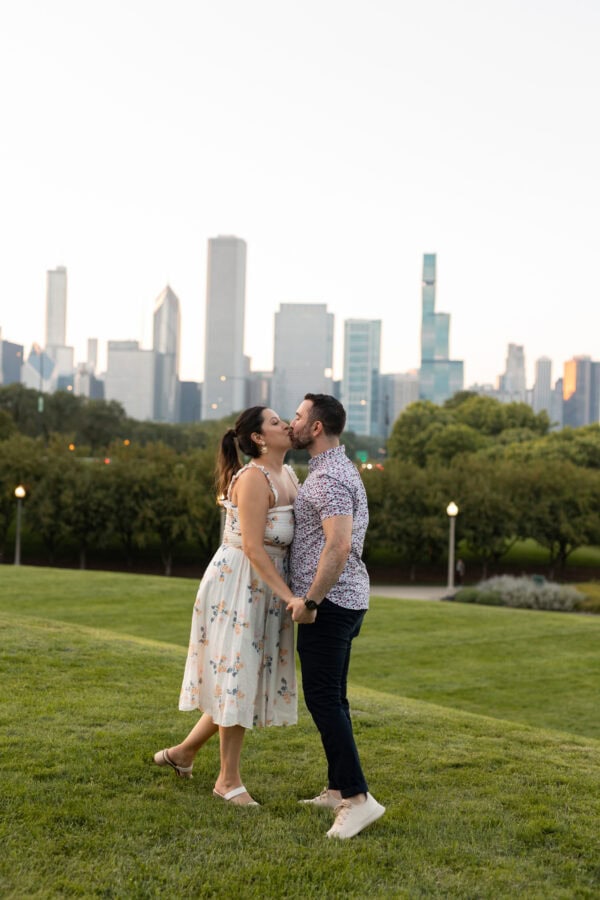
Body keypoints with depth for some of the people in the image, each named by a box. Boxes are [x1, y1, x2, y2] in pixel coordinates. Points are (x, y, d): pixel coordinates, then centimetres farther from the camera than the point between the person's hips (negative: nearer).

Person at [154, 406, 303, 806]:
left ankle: (184, 751, 29)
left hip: (268, 585, 9)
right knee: (239, 672, -1)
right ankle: (229, 780, 13)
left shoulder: (289, 475, 10)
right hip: (239, 581, -9)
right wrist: (288, 595, -24)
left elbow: (296, 535, 12)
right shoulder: (253, 478, -17)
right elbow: (252, 546, -22)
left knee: (248, 676, 14)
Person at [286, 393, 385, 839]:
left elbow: (339, 545, -27)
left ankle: (358, 797, -9)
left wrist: (309, 600, -22)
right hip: (348, 600, 11)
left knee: (323, 698, -9)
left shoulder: (329, 477, -17)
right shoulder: (341, 469, 16)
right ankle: (338, 788, 21)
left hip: (329, 602, -11)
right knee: (332, 697, 14)